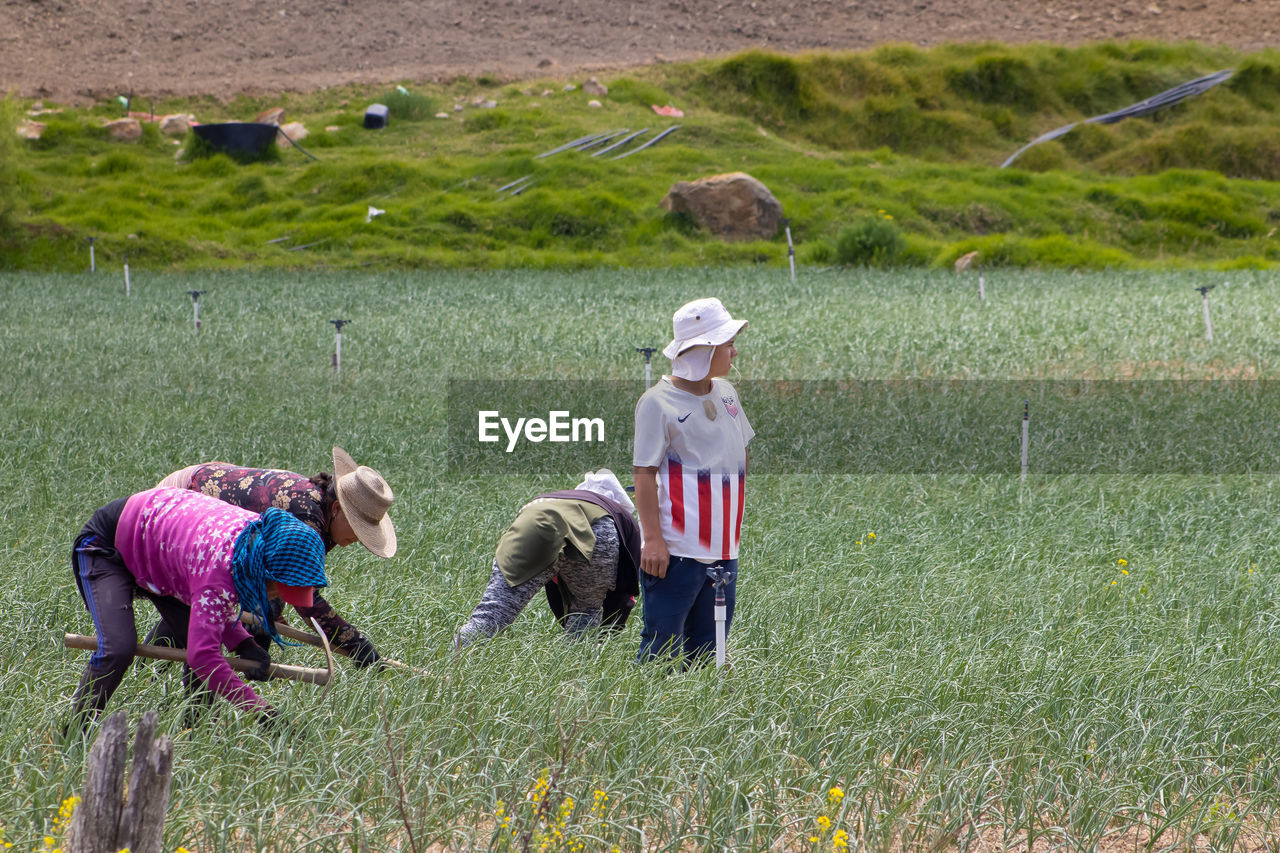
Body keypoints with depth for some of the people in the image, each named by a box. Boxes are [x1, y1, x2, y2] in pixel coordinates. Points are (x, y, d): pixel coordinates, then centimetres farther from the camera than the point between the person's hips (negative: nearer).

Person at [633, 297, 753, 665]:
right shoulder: (658, 402, -10)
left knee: (707, 649, 9)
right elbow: (644, 474, -12)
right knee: (662, 645, -6)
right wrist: (652, 539, -17)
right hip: (676, 549, -7)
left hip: (722, 548, 7)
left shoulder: (725, 393, 11)